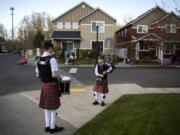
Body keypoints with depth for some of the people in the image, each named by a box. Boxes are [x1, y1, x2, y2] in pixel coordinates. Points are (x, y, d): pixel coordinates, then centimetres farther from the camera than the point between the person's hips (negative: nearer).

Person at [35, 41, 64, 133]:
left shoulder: (38, 60, 4)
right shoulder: (52, 60, -20)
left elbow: (37, 75, 8)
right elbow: (55, 75, -26)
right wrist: (59, 75, -5)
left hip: (44, 85, 8)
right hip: (52, 86, -7)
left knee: (47, 106, 17)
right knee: (53, 107, 6)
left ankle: (47, 126, 28)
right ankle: (52, 127, 17)